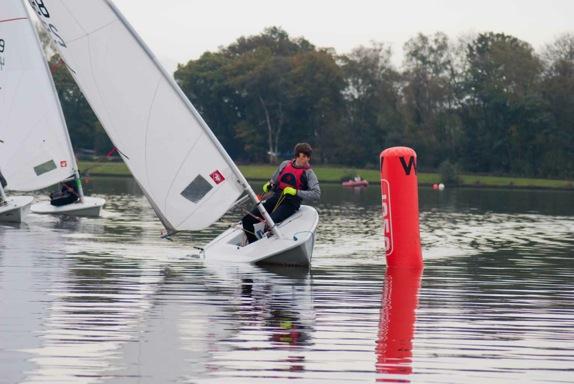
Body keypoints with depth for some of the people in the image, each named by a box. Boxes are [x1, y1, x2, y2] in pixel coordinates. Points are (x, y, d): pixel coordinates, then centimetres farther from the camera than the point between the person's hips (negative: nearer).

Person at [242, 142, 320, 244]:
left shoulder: (308, 173, 0)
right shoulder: (285, 164, 15)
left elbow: (316, 194, -11)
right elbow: (274, 181, 28)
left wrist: (296, 192, -19)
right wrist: (269, 185, 4)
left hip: (291, 203, -6)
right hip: (275, 198, 6)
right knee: (247, 220, -7)